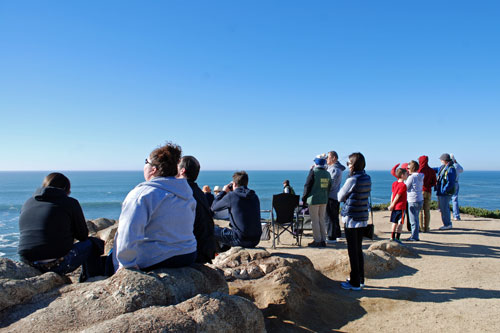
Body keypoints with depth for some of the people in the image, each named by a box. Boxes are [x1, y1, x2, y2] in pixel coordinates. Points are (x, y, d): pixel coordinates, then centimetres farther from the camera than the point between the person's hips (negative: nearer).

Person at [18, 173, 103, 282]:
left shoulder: (27, 203, 13)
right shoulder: (70, 203, -3)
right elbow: (83, 235, 2)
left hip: (29, 265, 7)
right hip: (57, 265, -6)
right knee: (92, 244, 15)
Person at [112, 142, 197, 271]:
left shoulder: (142, 194, -17)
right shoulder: (187, 193, 5)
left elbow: (128, 235, -25)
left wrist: (126, 264, -15)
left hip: (154, 261, -7)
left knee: (112, 255, 16)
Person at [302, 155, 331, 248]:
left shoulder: (313, 172, -13)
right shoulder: (327, 173, 5)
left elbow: (307, 185, -11)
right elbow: (329, 187, 11)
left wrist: (304, 197, 0)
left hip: (314, 199, -6)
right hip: (324, 200, 6)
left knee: (315, 220, 2)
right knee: (322, 220, 14)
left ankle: (317, 241, 6)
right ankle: (323, 241, 18)